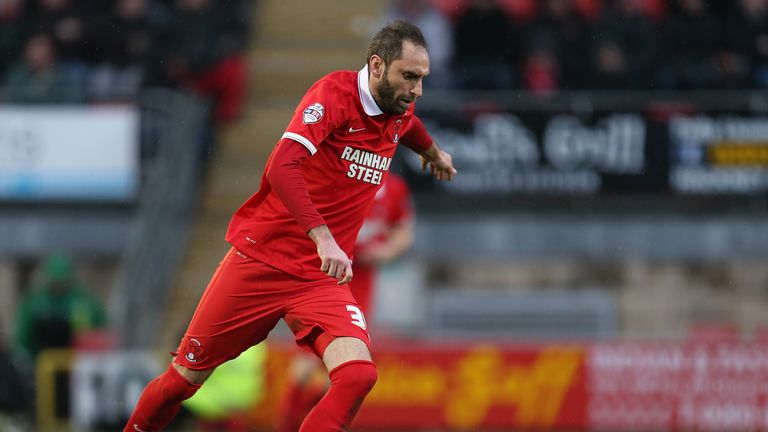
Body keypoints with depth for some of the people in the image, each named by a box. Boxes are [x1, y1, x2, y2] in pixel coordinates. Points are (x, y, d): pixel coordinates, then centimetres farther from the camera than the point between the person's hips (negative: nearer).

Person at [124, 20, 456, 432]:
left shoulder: (399, 112, 5)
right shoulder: (336, 92, -16)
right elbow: (281, 166, -30)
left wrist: (432, 151, 54)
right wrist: (322, 236, -40)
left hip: (322, 277, 5)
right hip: (261, 259, -5)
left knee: (358, 375, -22)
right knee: (186, 376, 5)